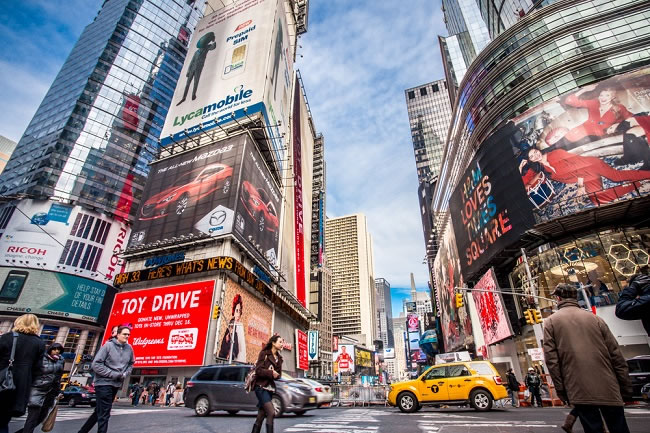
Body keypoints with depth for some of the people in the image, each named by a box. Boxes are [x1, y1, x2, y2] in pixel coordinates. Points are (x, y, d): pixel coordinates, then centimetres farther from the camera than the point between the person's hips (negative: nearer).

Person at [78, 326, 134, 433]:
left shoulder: (129, 348, 2)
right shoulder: (108, 346, -14)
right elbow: (96, 364, -15)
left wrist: (125, 374, -3)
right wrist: (114, 374, -19)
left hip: (116, 384, 6)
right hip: (104, 383, -6)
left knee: (100, 411, 18)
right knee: (104, 413, -5)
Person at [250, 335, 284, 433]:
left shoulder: (279, 357, 13)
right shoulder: (264, 353, -6)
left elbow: (279, 374, 13)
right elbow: (258, 370, -12)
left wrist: (276, 374, -7)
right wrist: (271, 373, -16)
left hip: (270, 387, 7)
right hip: (261, 387, -7)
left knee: (261, 416, 8)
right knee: (271, 412, -18)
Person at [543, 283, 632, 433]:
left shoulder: (550, 321, 2)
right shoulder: (594, 317, 8)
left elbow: (551, 359, -4)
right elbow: (616, 354, 5)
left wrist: (560, 389, 2)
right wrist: (625, 386, 12)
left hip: (578, 391, -2)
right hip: (608, 388, 2)